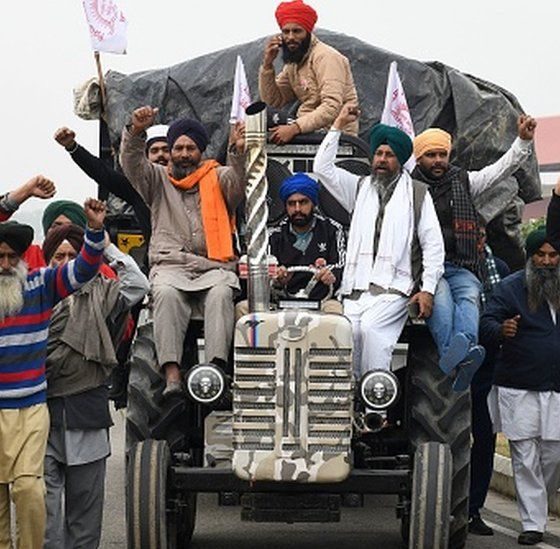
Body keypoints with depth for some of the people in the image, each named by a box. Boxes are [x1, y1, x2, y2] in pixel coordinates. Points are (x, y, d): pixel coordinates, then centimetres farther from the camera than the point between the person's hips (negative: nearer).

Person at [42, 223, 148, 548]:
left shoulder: (98, 295, 8)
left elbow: (138, 285, -7)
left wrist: (106, 245, -3)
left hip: (86, 411, 1)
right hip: (42, 412, -1)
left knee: (85, 498, 10)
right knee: (44, 504, -6)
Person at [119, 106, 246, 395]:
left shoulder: (217, 178, 19)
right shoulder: (158, 180, 22)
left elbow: (239, 181, -2)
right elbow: (132, 165, 3)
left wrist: (238, 152, -24)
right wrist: (136, 131, -17)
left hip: (214, 266, 0)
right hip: (170, 266, 0)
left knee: (221, 293, -34)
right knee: (166, 294, -34)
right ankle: (172, 376, -44)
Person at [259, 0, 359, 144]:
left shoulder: (325, 57, -13)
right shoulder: (293, 64, 13)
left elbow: (332, 107, -24)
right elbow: (273, 101, 9)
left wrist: (295, 128, -32)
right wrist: (267, 65, -3)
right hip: (311, 130, 8)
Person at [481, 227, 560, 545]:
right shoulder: (510, 288, 0)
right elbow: (486, 324, -9)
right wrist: (501, 331, -30)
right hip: (519, 388, -2)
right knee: (525, 458, -1)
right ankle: (533, 524, 5)